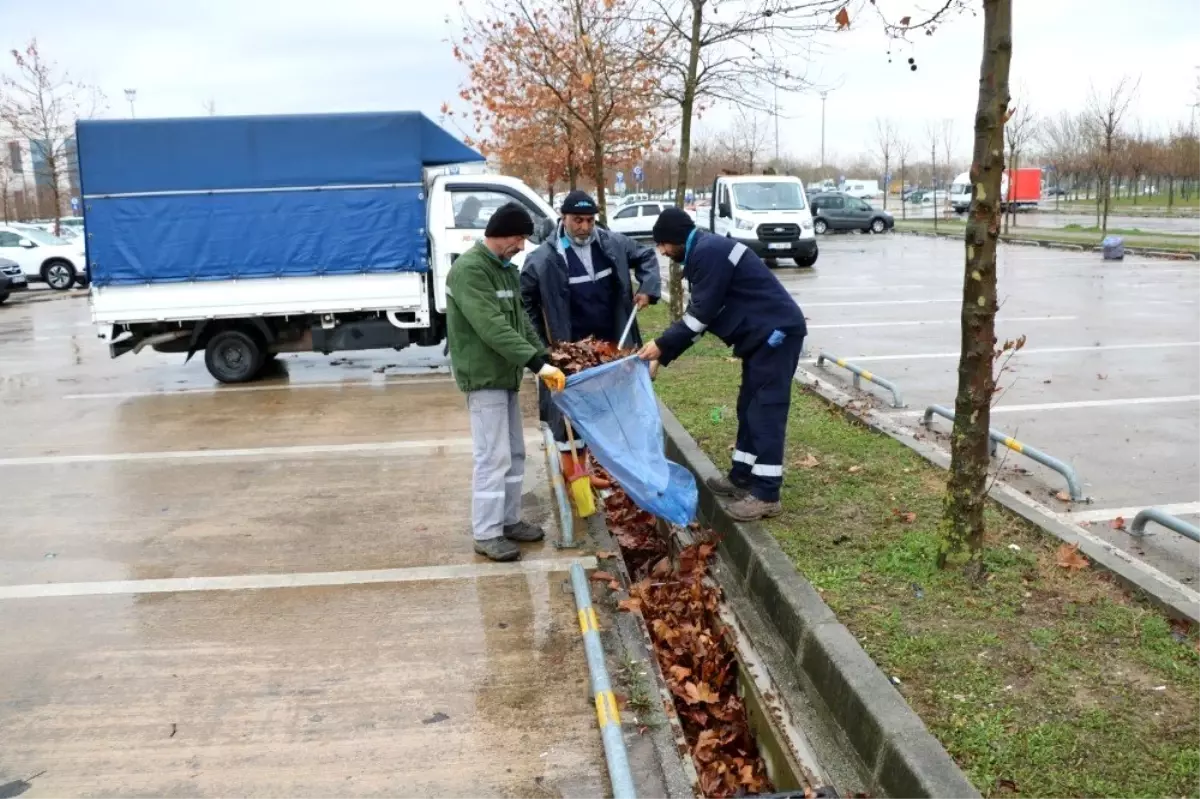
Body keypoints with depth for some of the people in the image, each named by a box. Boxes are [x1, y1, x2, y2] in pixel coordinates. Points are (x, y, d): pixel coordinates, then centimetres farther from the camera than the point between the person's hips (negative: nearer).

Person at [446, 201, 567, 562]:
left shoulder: (505, 269, 13)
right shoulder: (470, 269, -18)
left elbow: (521, 321, 17)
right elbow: (493, 328, -26)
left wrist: (543, 360, 5)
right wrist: (537, 362, -29)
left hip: (506, 375, 10)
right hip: (483, 377, -10)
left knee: (515, 453, 14)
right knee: (493, 457, -7)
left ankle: (509, 520, 26)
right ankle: (487, 533, 2)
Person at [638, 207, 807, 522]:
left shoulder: (708, 252, -16)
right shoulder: (704, 253, 17)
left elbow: (701, 314, -17)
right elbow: (697, 314, 18)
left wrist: (662, 345, -7)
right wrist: (662, 355, 14)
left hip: (776, 331, -11)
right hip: (764, 333, 11)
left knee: (766, 411, -10)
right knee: (749, 407, 15)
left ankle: (766, 495, -8)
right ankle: (742, 477, 25)